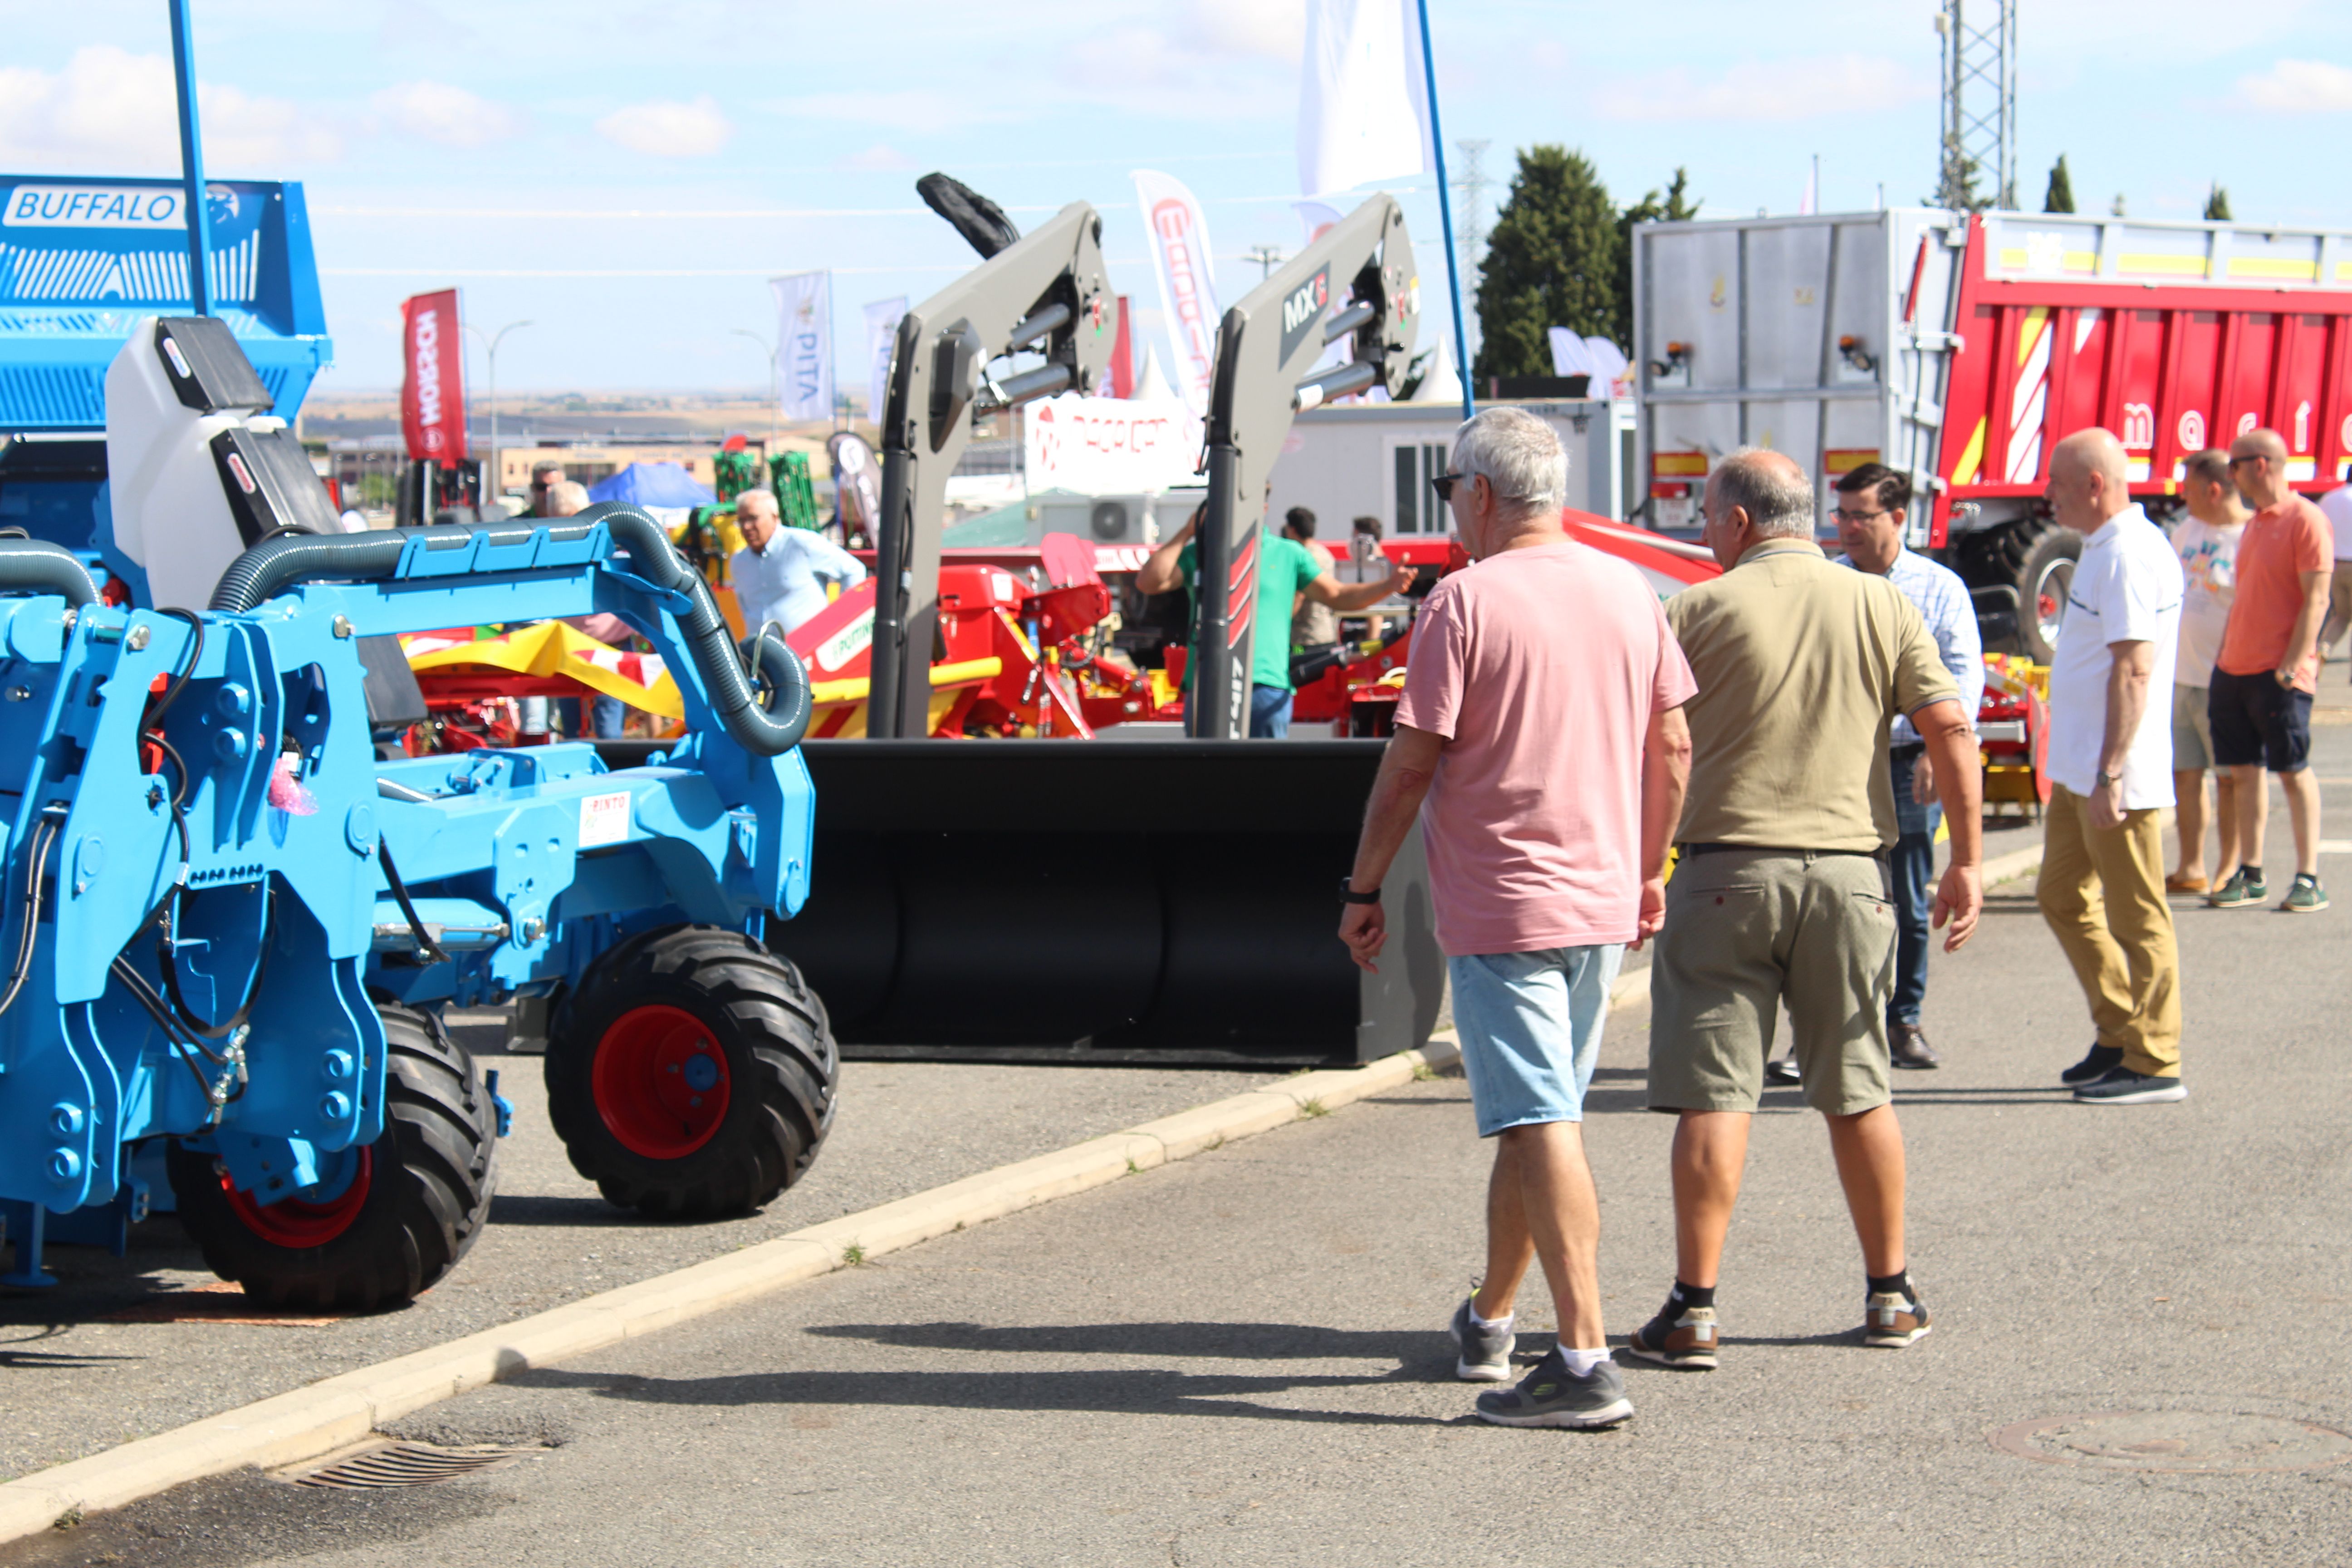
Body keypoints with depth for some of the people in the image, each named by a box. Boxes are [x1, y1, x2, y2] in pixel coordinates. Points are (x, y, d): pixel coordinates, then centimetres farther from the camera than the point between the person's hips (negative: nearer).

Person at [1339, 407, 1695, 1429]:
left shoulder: (1465, 602, -11)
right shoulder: (1628, 591, 7)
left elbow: (1410, 766, -11)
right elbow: (1673, 745, 11)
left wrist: (1363, 890, -1)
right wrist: (1647, 872, 21)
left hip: (1501, 904, -7)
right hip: (1603, 903, 7)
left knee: (1541, 1127, -8)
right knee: (1534, 1120, 18)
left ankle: (1586, 1362, -13)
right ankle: (1488, 1325, 32)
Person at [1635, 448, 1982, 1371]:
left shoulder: (1699, 612, -1)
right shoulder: (1882, 607, 6)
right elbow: (1950, 730, 1)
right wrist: (1967, 862, 5)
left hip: (1726, 870, -3)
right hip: (1847, 871, 3)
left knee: (1712, 1096, -2)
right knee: (1858, 1093, 14)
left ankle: (1695, 1308, -4)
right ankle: (1891, 1294, 21)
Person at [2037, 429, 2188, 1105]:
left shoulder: (2131, 556, -18)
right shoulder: (2103, 548, 14)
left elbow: (2133, 673, -24)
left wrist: (2109, 776, -26)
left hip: (2117, 776, -11)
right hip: (2079, 770, 11)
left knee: (2136, 916, -3)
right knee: (2062, 897, 16)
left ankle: (2154, 1062, 3)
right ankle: (2120, 1034, 24)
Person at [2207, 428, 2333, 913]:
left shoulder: (2305, 520, -10)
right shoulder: (2254, 524, 17)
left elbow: (2316, 601, -15)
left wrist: (2292, 664, -20)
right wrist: (2223, 656, 16)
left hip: (2279, 675, -8)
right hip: (2235, 669, 8)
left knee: (2294, 772, -3)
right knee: (2245, 771, 7)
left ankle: (2309, 879, 1)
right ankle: (2250, 876, 12)